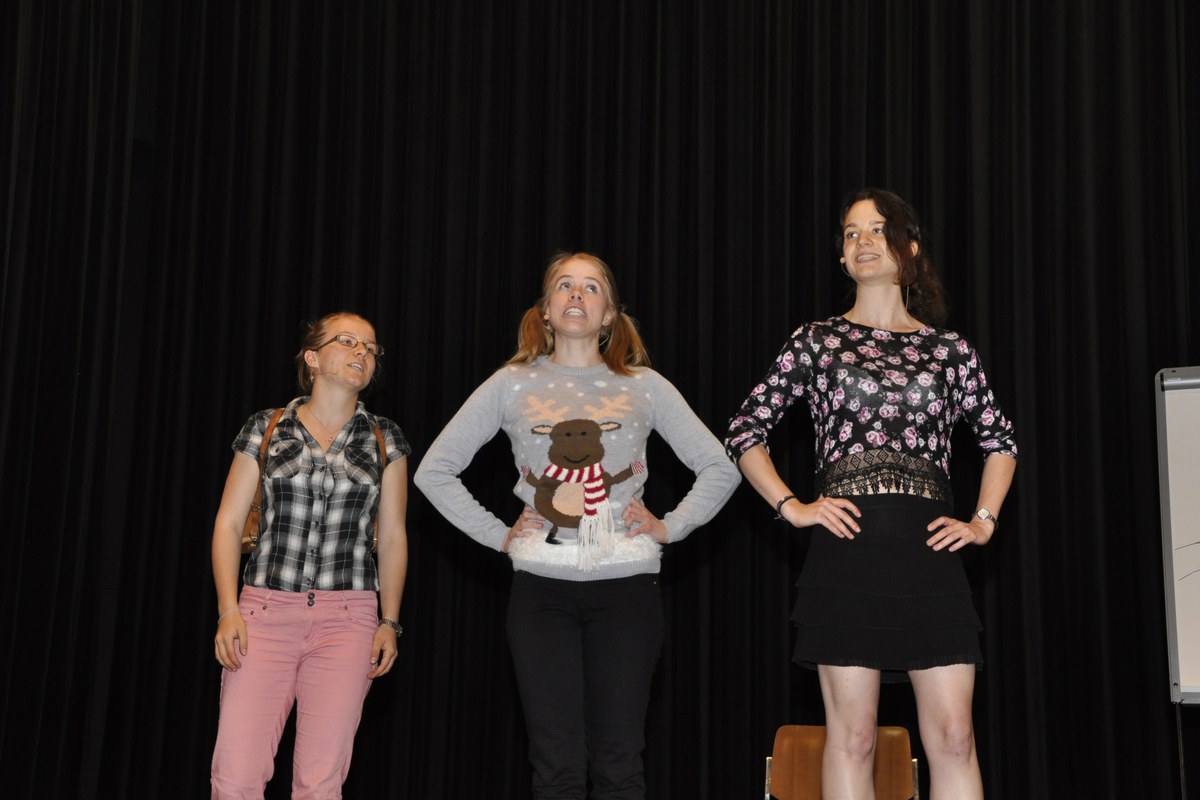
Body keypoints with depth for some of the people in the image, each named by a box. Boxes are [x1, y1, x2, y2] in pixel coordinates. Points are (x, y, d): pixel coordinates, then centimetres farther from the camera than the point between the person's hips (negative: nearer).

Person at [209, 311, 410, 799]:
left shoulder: (384, 440, 10)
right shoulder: (265, 429, 7)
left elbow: (392, 536, 11)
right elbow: (228, 523, 7)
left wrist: (390, 622, 4)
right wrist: (229, 610, -4)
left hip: (348, 618, 0)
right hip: (266, 611, 0)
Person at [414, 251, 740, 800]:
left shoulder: (643, 386, 8)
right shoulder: (512, 384, 8)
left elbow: (720, 469, 12)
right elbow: (434, 471, 9)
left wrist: (670, 527, 2)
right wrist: (497, 535, 2)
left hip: (626, 584, 0)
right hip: (542, 586, 0)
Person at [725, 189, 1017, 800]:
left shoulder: (949, 350, 14)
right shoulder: (817, 340, 9)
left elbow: (1000, 441, 24)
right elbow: (743, 433, 9)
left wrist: (983, 521, 11)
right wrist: (792, 508, -2)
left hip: (928, 551, 2)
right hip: (847, 549, -1)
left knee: (953, 736, -1)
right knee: (851, 737, -1)